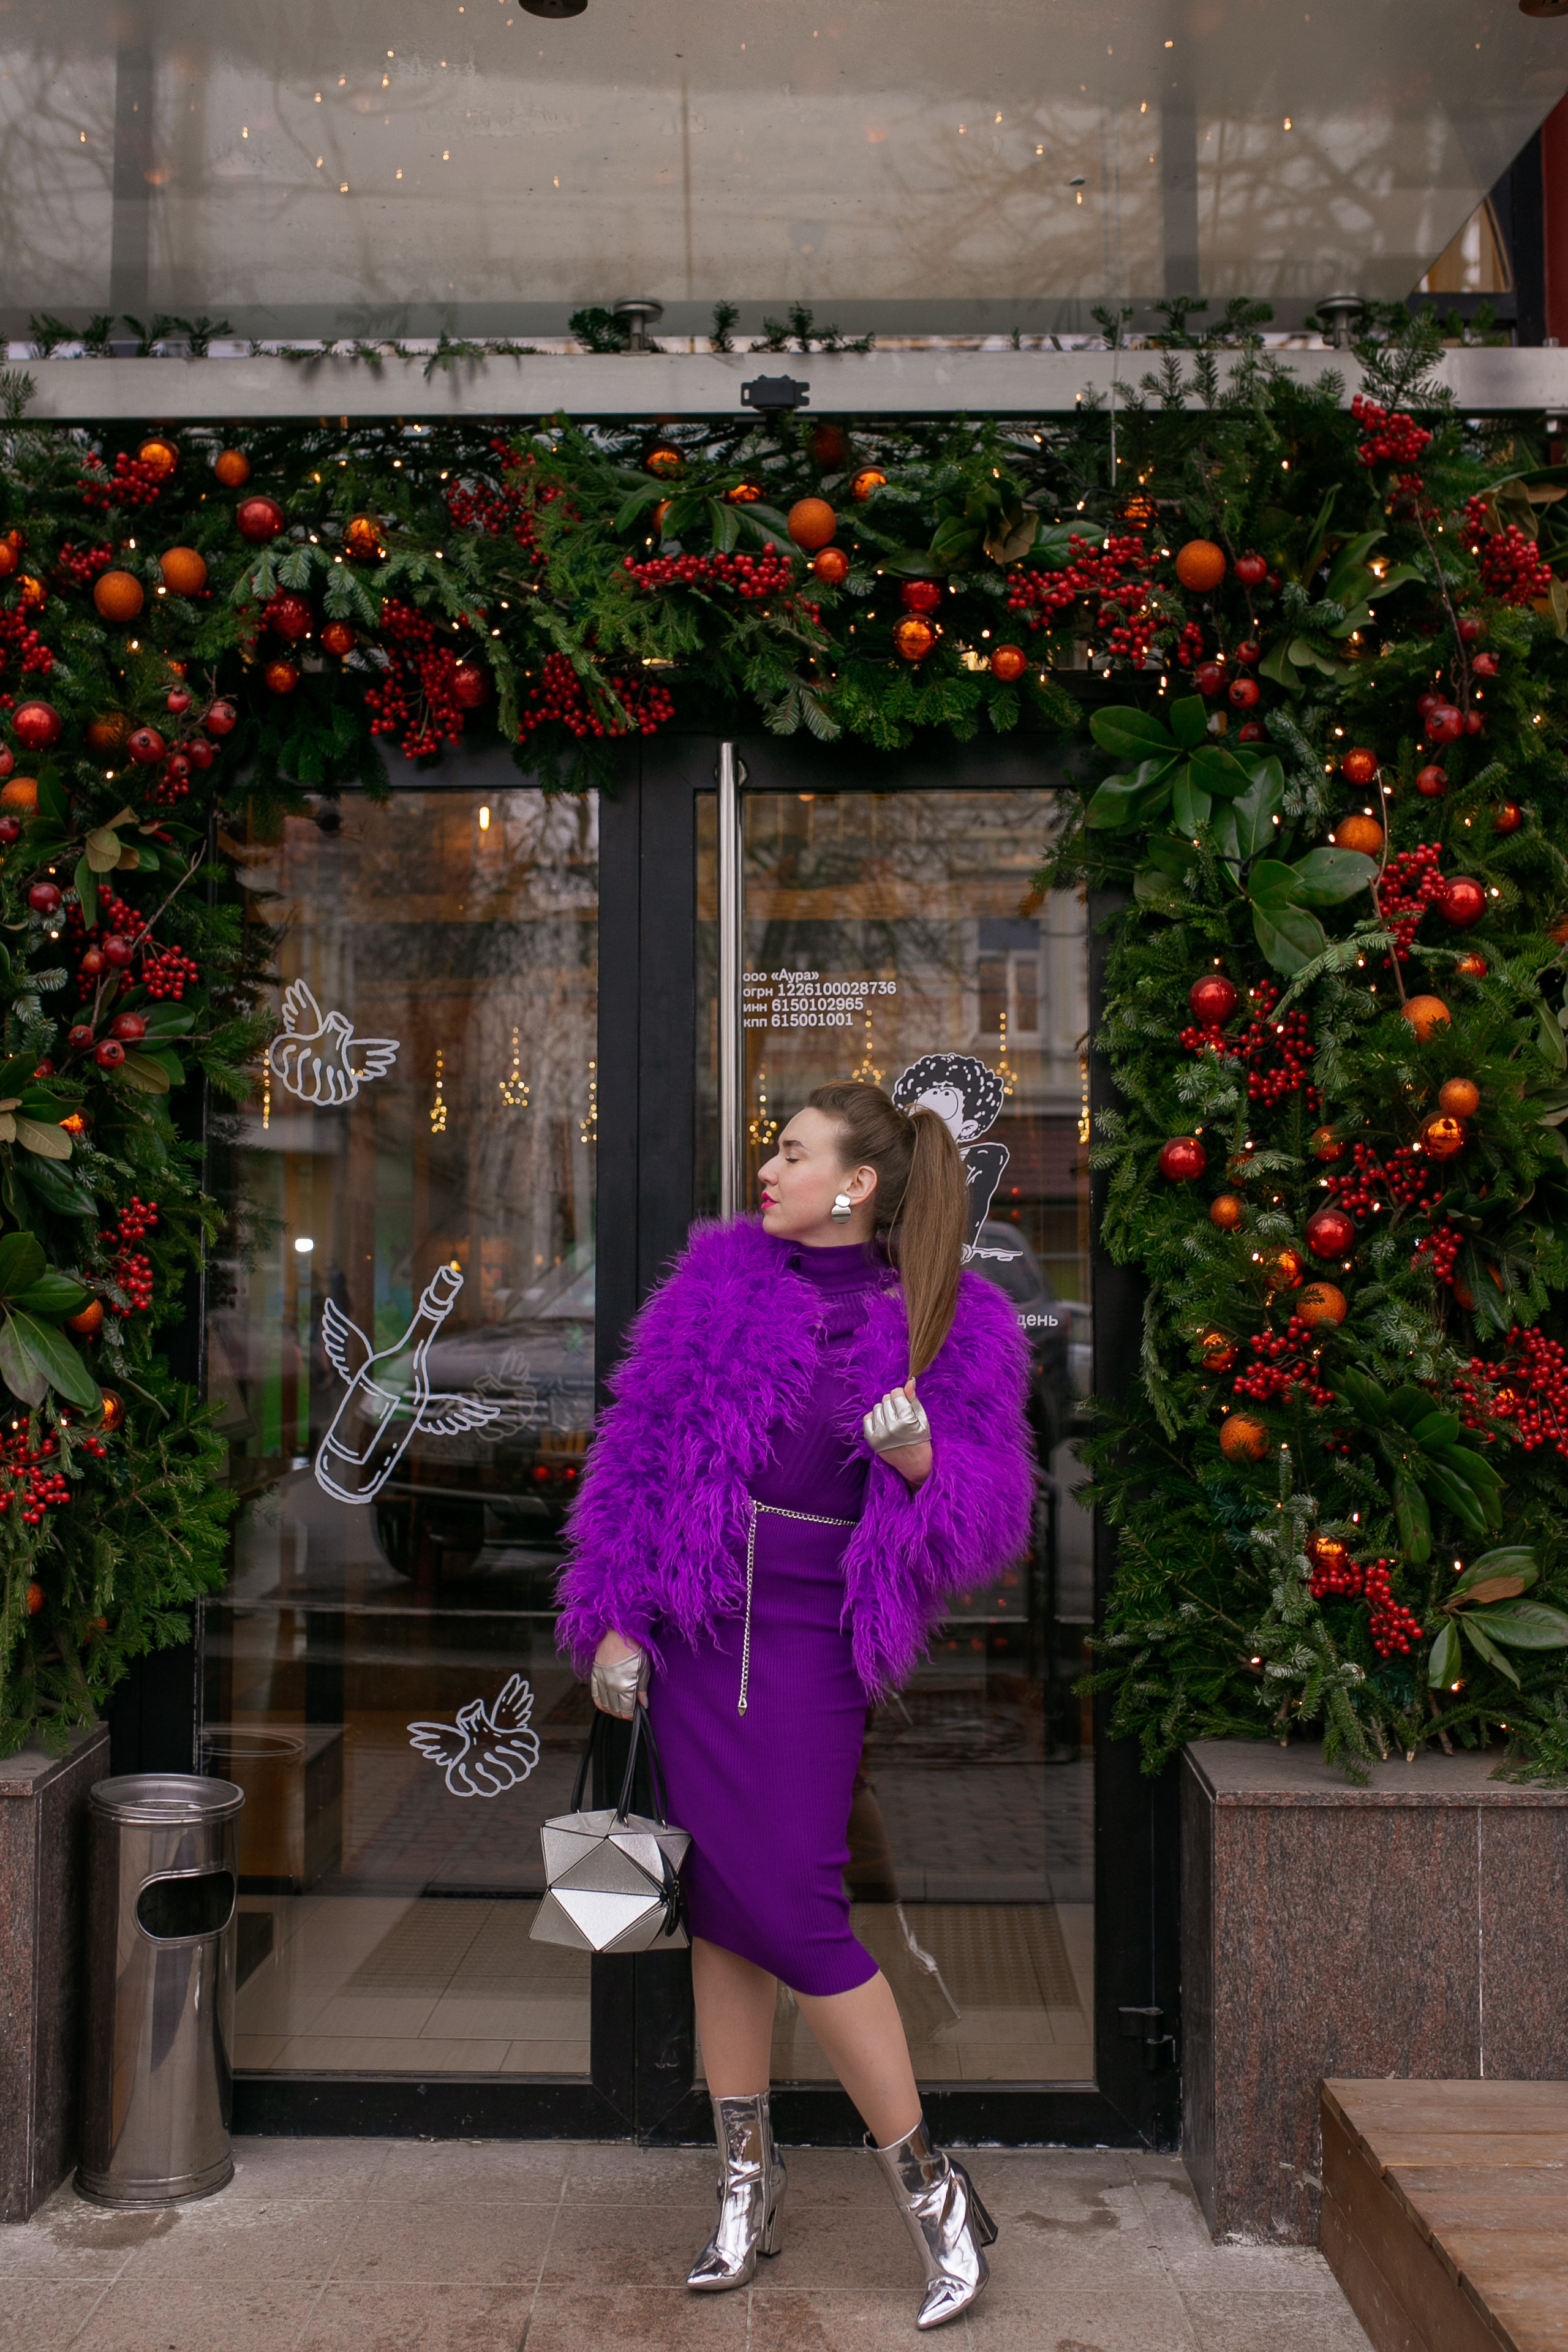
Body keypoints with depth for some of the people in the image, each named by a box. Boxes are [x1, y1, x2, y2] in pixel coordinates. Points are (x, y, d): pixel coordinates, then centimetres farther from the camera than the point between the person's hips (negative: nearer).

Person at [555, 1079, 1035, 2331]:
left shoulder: (945, 1325, -3)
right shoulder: (721, 1279, 3)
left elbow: (990, 1513, 1)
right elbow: (639, 1445, 4)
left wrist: (918, 1456, -20)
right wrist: (613, 1617, -1)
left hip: (811, 1646, -3)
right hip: (692, 1628, 3)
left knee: (791, 1908, -6)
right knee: (720, 1902, 9)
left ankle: (931, 2185, 11)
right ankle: (748, 2178, 26)